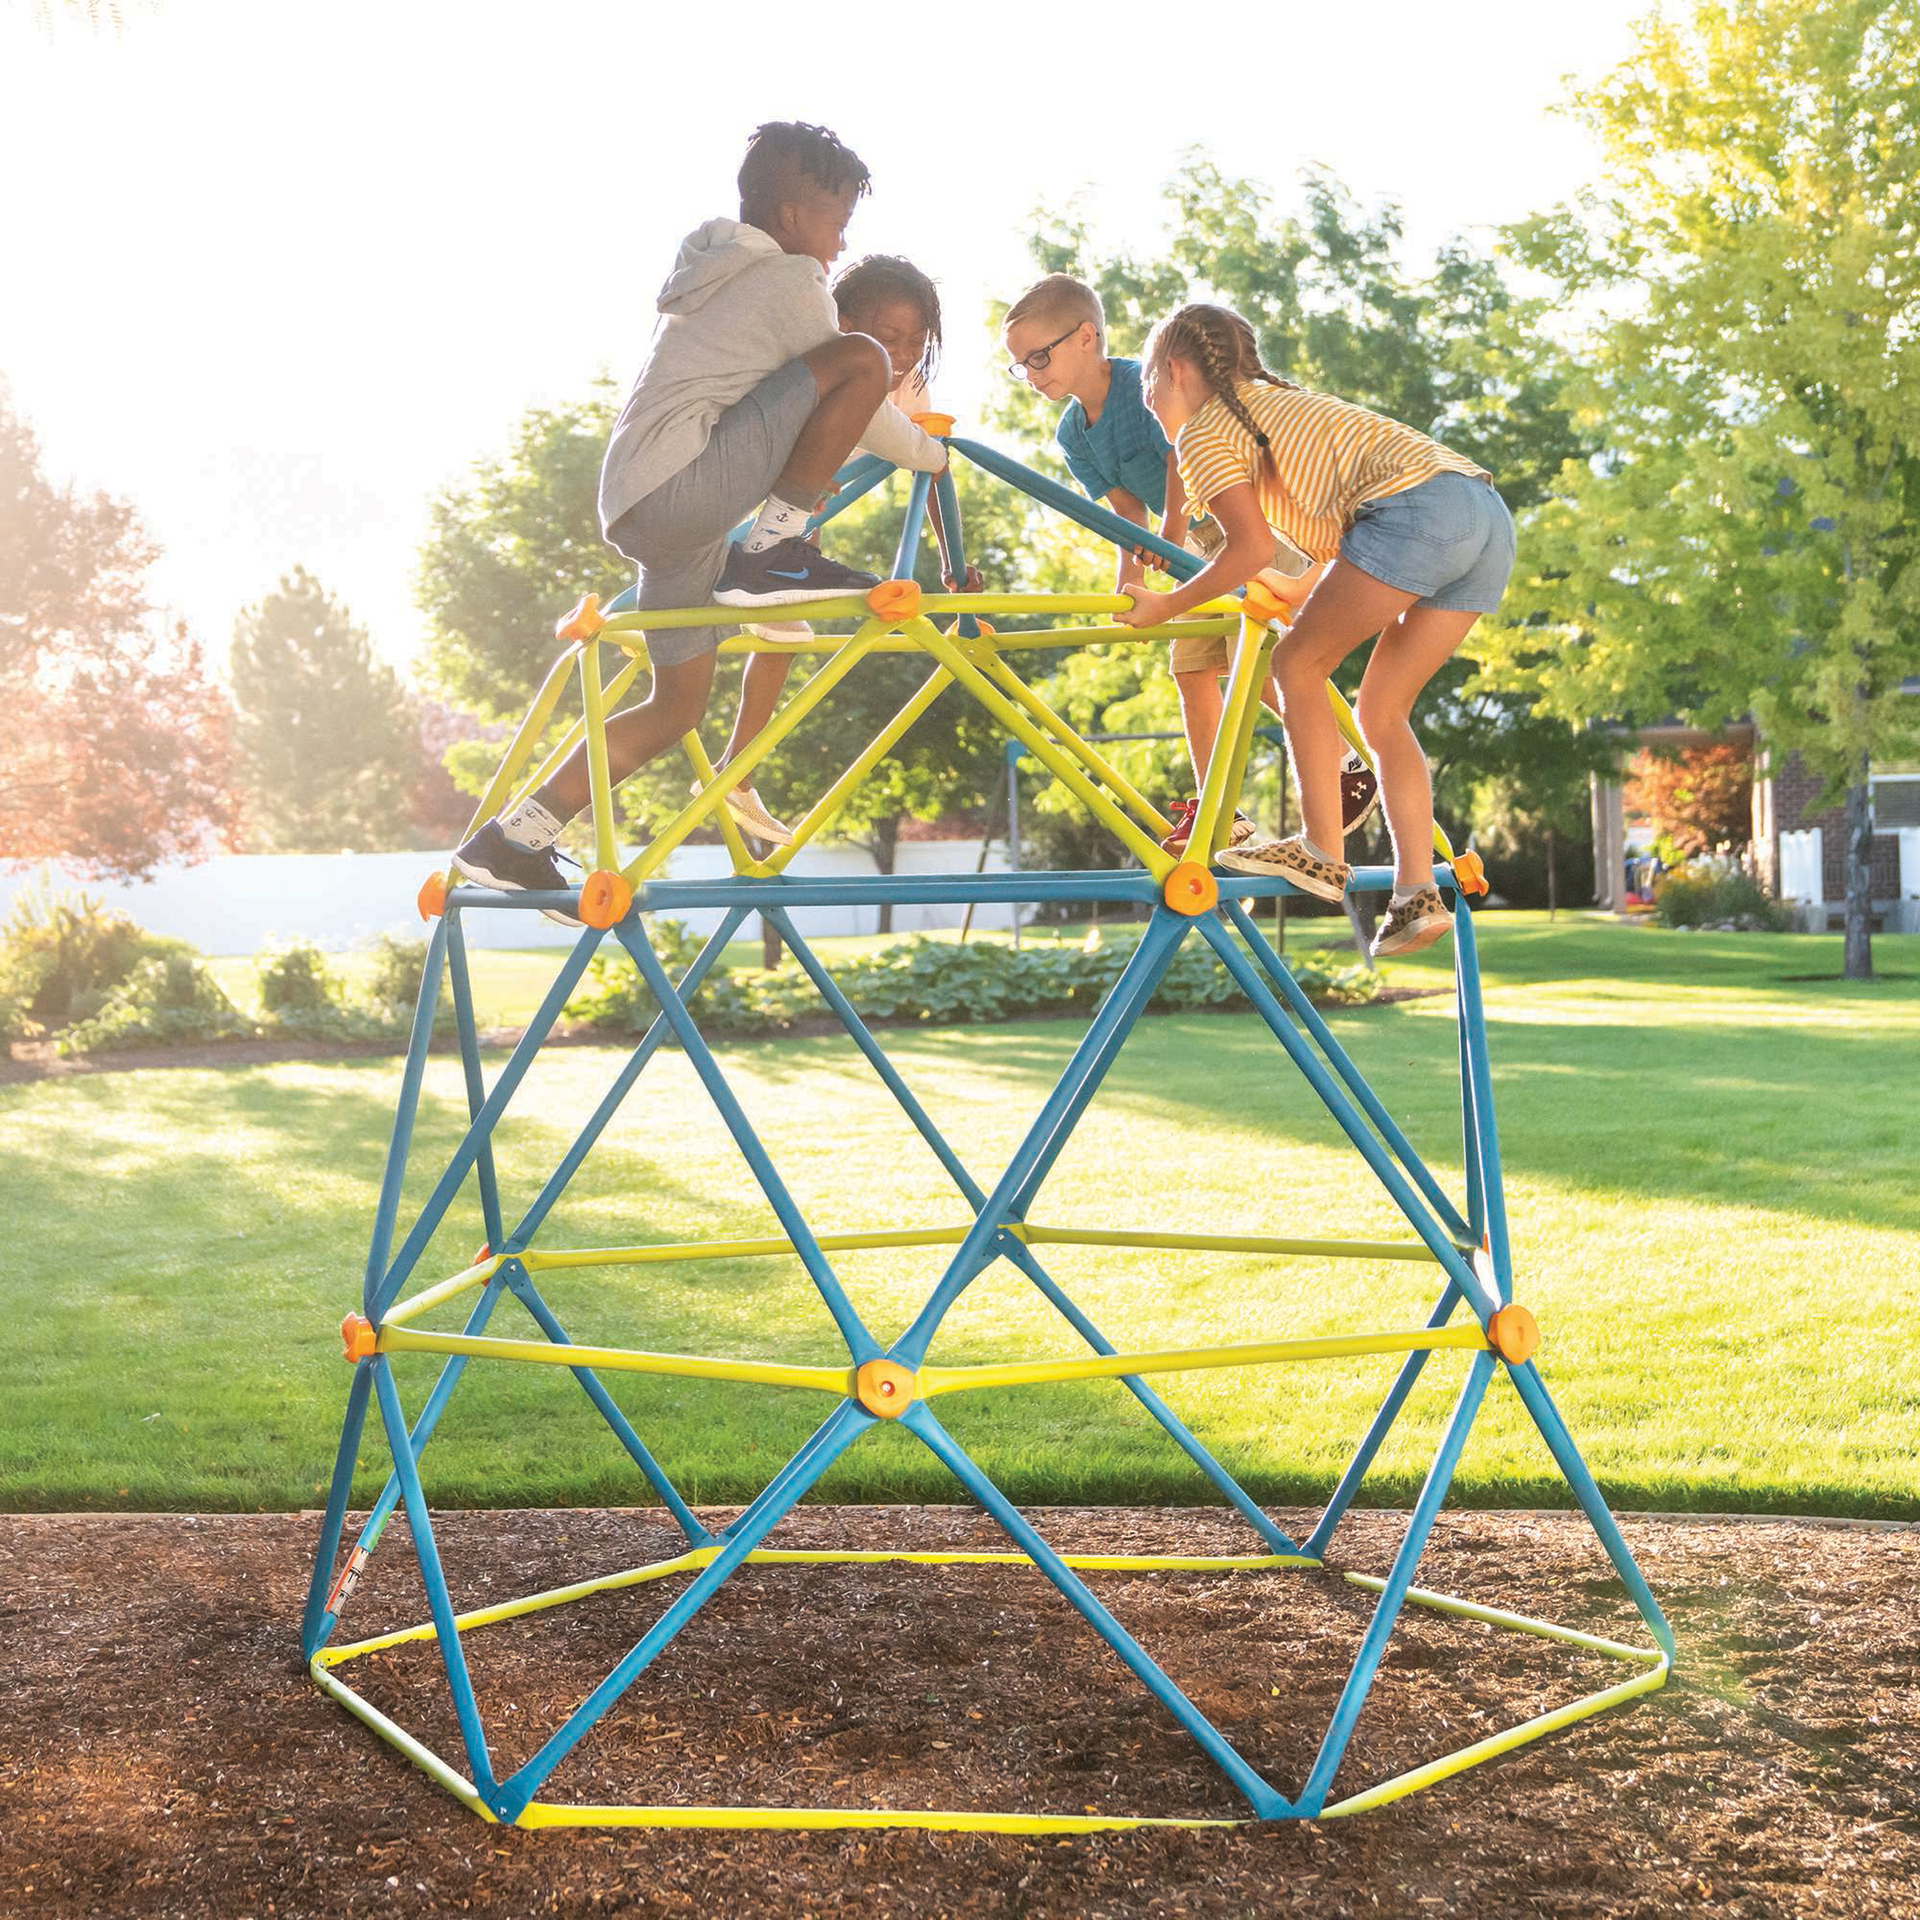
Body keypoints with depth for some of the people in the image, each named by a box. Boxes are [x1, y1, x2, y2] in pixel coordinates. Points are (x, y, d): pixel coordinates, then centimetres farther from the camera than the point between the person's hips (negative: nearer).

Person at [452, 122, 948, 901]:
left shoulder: (710, 274, 29)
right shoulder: (791, 280, 0)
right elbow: (855, 391, 3)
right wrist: (927, 452, 21)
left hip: (634, 507, 10)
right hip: (683, 489, -10)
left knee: (676, 705, 17)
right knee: (863, 359, -14)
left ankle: (513, 837, 14)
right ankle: (769, 554, -11)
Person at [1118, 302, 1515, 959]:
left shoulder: (1204, 431, 6)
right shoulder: (1276, 401, 34)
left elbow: (1252, 547, -5)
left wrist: (1166, 606, 6)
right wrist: (1308, 591, 49)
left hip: (1419, 510, -9)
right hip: (1491, 517, 9)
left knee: (1298, 664, 4)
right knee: (1383, 709, 12)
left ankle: (1323, 853, 1)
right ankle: (1417, 894, 5)